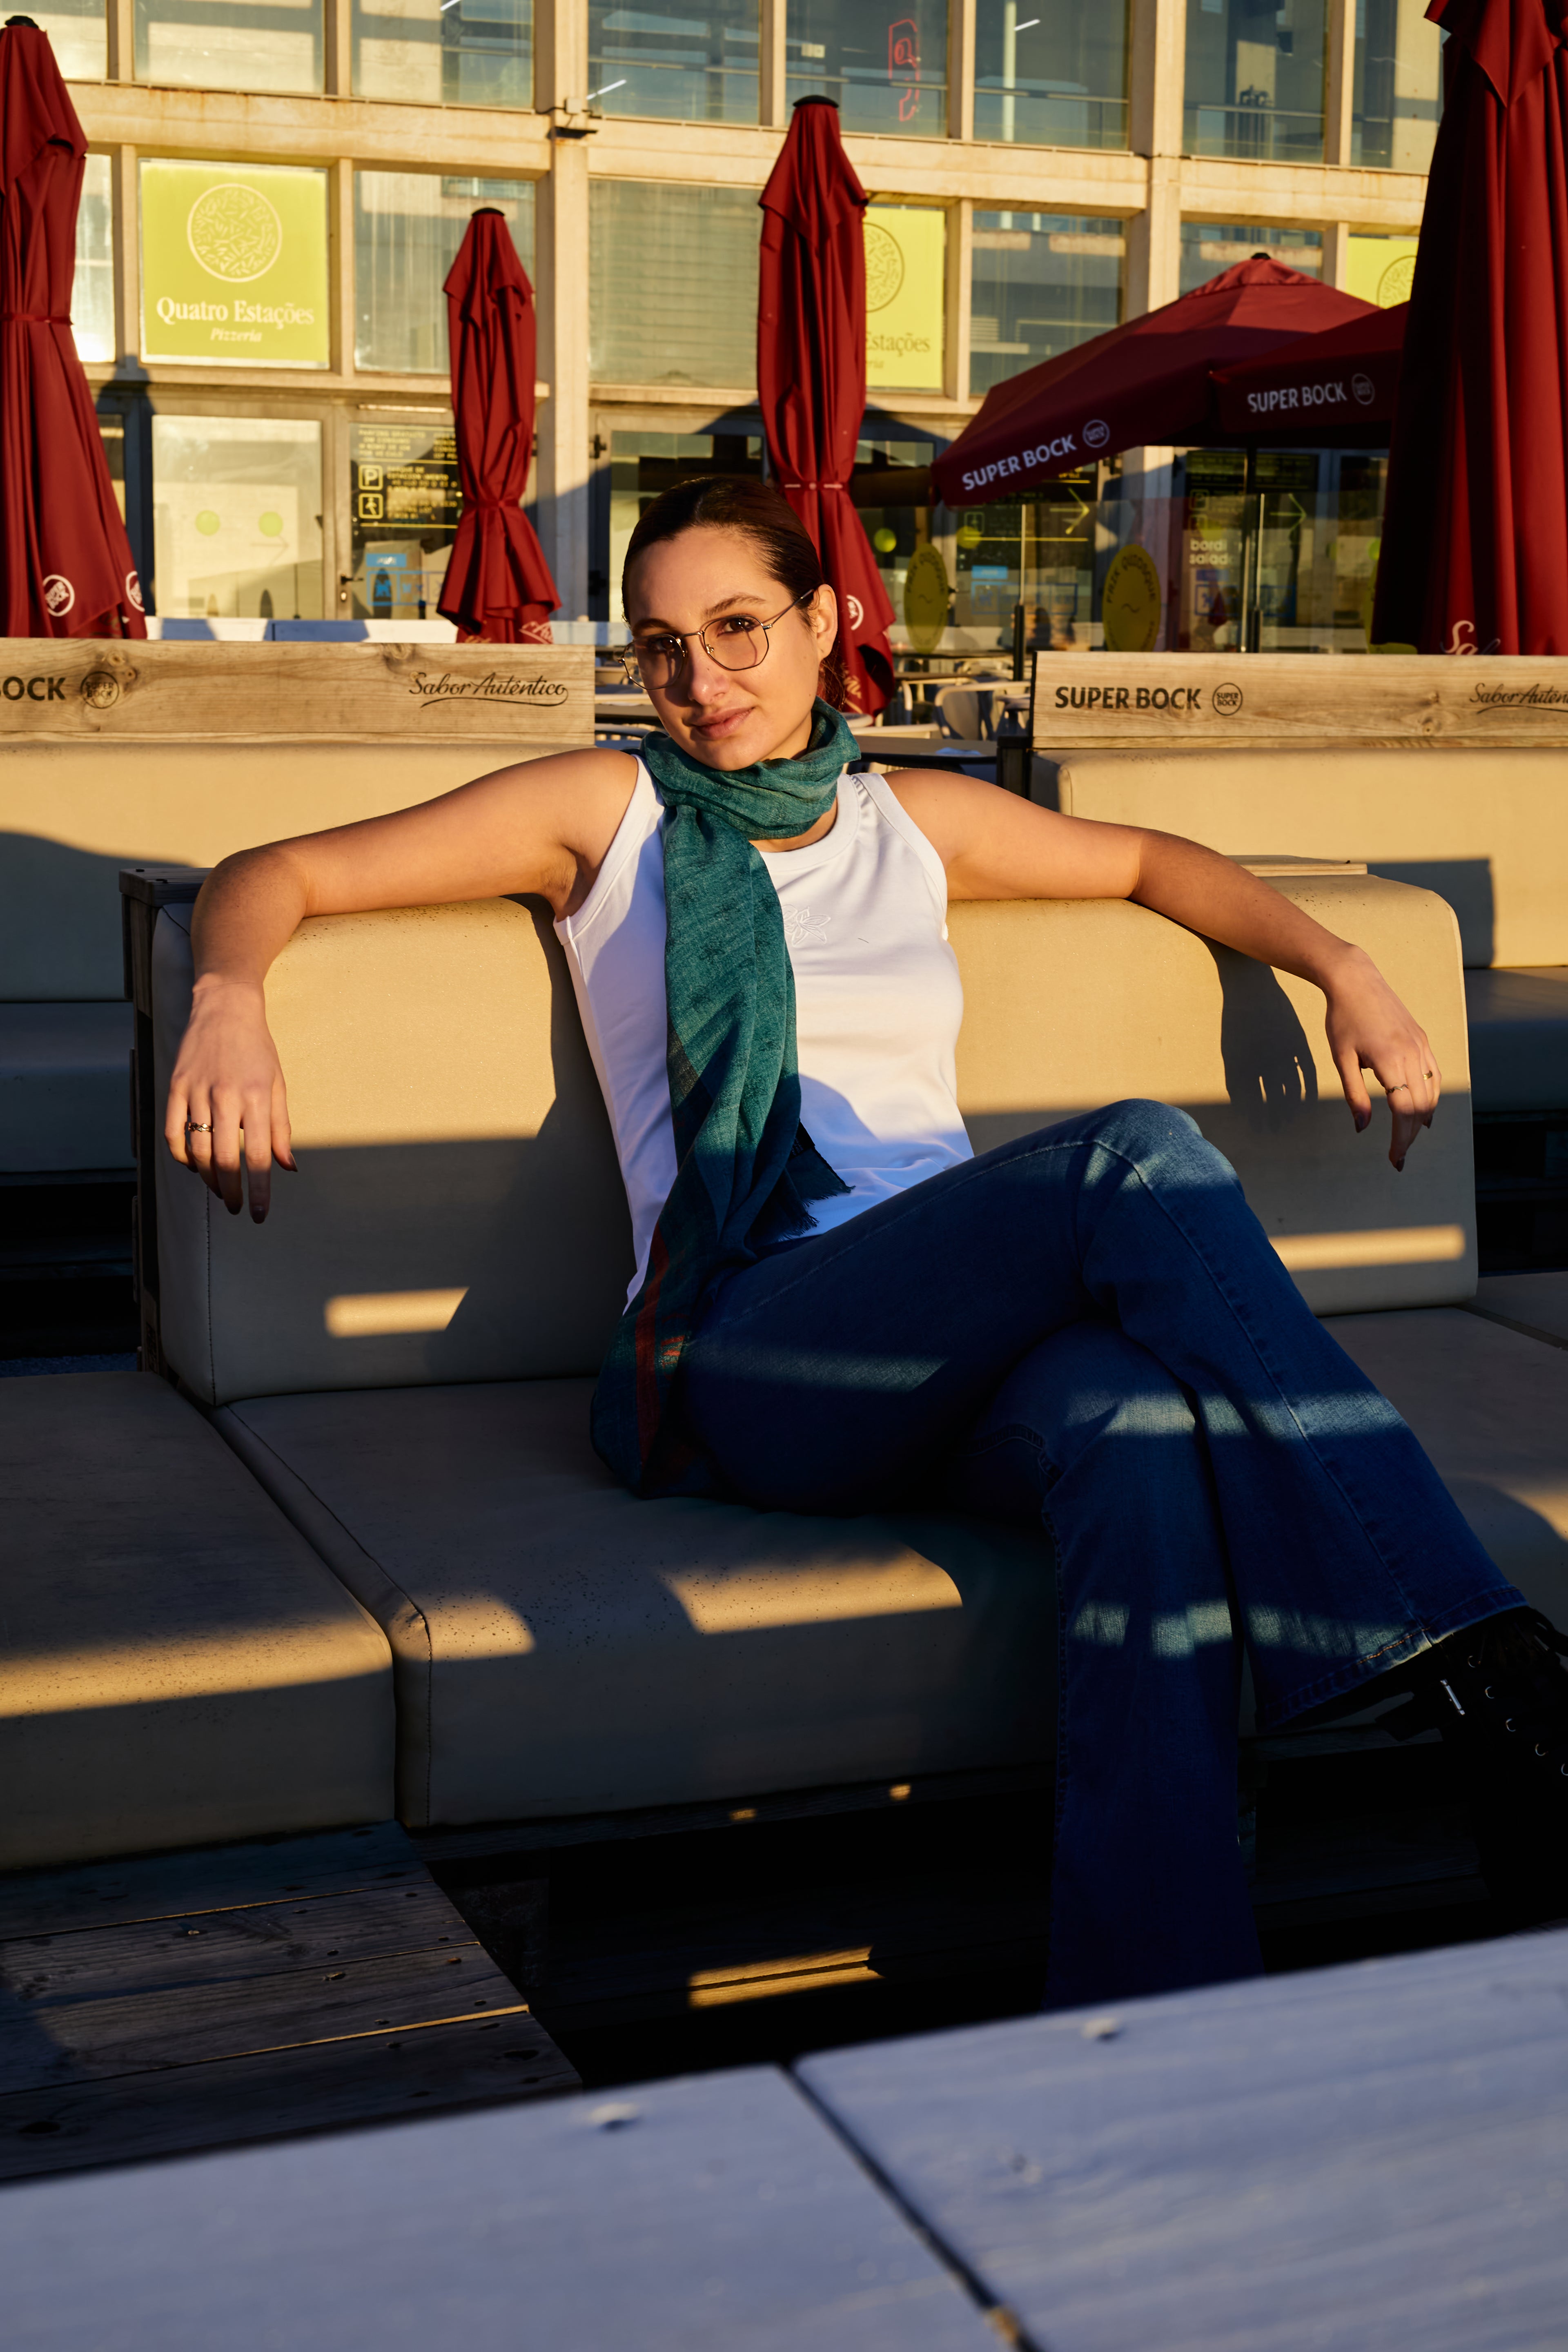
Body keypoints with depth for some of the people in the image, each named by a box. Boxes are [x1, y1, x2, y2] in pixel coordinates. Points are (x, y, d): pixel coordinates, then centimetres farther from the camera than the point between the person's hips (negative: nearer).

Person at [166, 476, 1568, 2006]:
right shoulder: (611, 813, 16)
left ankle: (1146, 2028, -47)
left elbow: (1151, 863, 40)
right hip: (730, 1360, -3)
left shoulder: (915, 823, 25)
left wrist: (1340, 970, 25)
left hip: (968, 1348, 3)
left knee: (1140, 1422, -37)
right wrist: (228, 995, -8)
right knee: (1135, 1153, -31)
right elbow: (276, 876, 15)